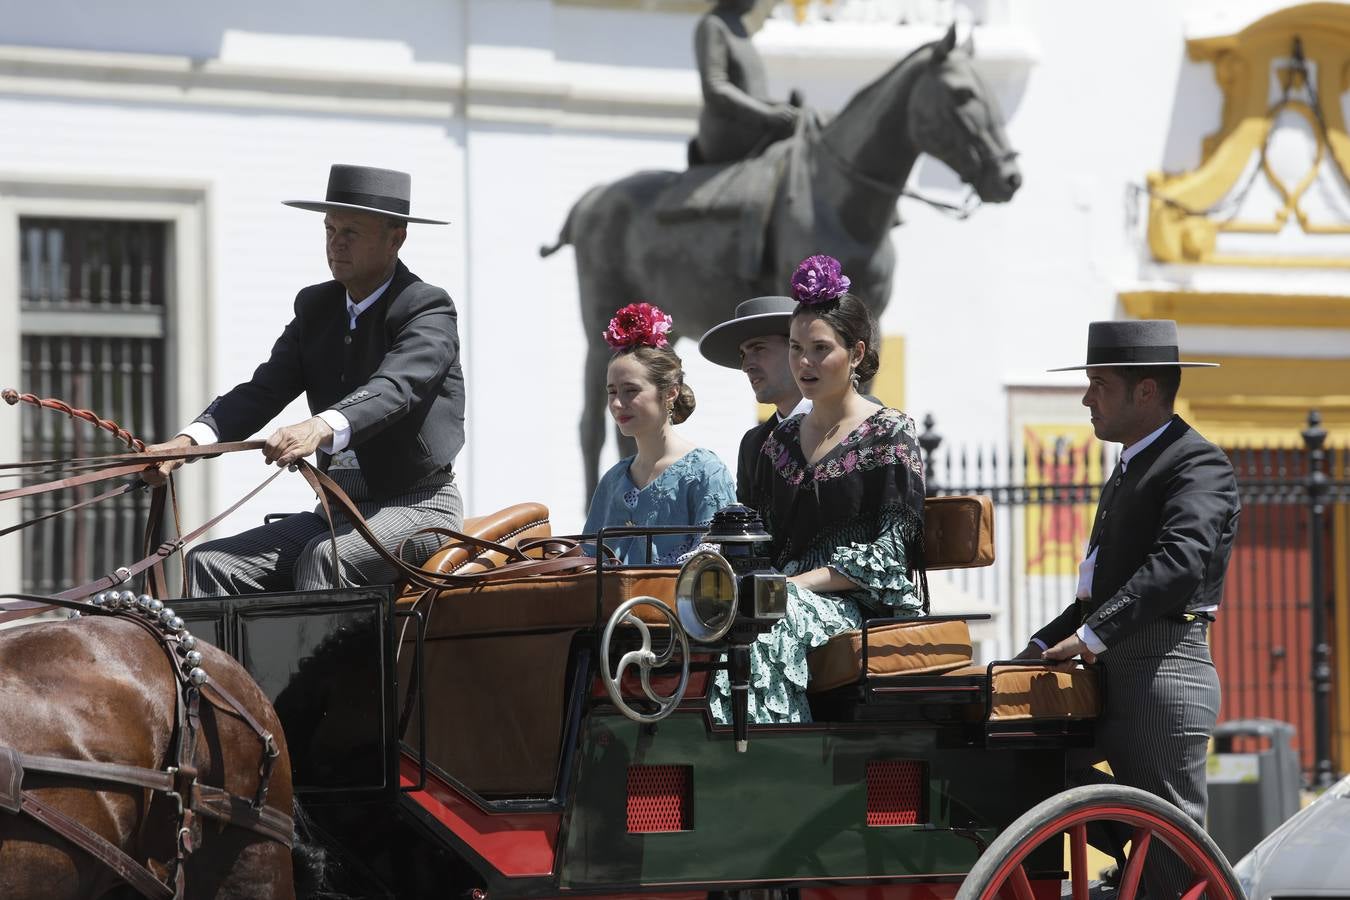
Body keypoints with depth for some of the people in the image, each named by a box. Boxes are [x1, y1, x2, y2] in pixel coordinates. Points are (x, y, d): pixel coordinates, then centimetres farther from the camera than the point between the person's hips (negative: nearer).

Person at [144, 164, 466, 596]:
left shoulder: (428, 309, -10)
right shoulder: (316, 306, 12)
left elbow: (394, 388, -28)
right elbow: (262, 391, 2)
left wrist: (321, 429, -48)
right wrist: (188, 441, -17)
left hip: (417, 508, -7)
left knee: (323, 557, -36)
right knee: (209, 563, -10)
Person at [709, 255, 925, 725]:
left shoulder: (889, 432, 0)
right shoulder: (784, 440, 20)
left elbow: (888, 554, -7)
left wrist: (798, 584, -14)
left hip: (867, 613, -6)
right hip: (797, 599, 6)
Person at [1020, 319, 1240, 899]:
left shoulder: (1199, 465, -9)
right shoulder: (1131, 468, 22)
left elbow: (1178, 564, -25)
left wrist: (1091, 635, -29)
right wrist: (1044, 645, 15)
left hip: (1165, 673, -10)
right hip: (1114, 675, 10)